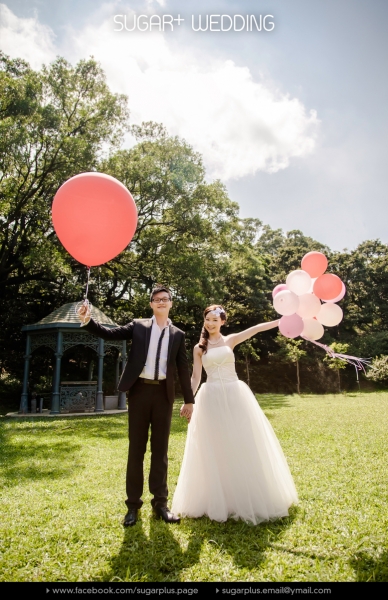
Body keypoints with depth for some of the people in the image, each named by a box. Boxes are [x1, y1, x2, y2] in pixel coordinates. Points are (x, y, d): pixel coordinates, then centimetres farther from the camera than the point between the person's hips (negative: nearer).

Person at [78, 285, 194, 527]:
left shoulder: (178, 334, 9)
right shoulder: (138, 326, 6)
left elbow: (183, 369, 8)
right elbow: (110, 333, -2)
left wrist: (189, 400, 7)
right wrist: (88, 321, -19)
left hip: (163, 394, 1)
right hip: (140, 390, -1)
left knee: (160, 450, 9)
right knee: (136, 448, 7)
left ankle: (160, 502, 22)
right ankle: (133, 504, 20)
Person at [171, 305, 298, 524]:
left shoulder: (231, 340, 6)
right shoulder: (199, 347, 7)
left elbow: (256, 329, -3)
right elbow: (196, 377, 6)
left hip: (235, 395, 0)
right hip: (212, 398, 0)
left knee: (243, 444, 5)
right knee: (214, 448, 5)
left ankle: (249, 498, 22)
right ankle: (218, 501, 20)